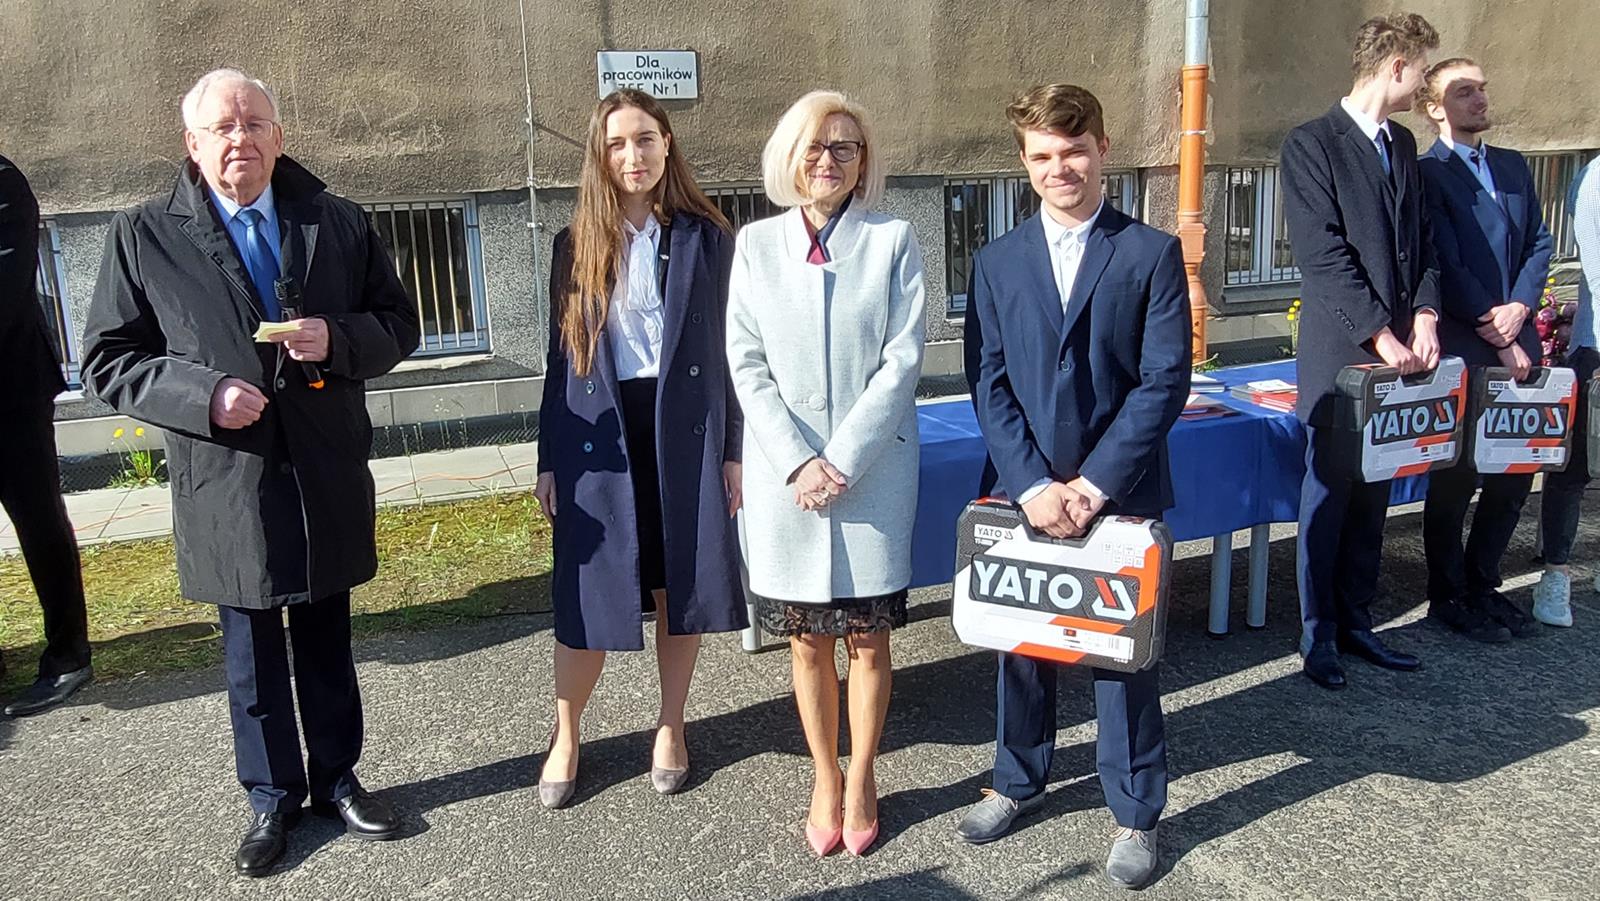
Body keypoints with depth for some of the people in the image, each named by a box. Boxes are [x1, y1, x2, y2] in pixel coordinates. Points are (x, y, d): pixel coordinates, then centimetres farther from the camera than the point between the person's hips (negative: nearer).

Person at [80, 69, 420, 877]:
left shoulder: (340, 223, 3)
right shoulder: (143, 235, -2)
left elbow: (398, 324, 6)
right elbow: (108, 361, -1)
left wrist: (336, 339, -15)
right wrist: (202, 395, -18)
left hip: (327, 478, 1)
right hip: (226, 485, -1)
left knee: (325, 643, 15)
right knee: (251, 655, 13)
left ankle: (336, 780, 34)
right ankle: (273, 796, 32)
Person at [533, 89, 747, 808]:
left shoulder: (707, 239, 3)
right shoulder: (578, 244, 6)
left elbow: (730, 350, 3)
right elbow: (561, 359, 8)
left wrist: (732, 451, -1)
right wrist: (548, 460, 6)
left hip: (685, 431, 0)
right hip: (599, 439, 1)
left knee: (681, 588, 9)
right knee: (589, 595, 2)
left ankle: (670, 727, 29)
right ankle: (565, 735, 24)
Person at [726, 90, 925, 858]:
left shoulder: (893, 241, 1)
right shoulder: (756, 244, 5)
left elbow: (902, 361, -6)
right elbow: (747, 364, 0)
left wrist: (844, 462, -13)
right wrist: (797, 463, -11)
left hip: (874, 472, -1)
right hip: (785, 473, 1)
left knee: (868, 638, 7)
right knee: (806, 642, 10)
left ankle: (861, 781, 26)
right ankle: (824, 779, 28)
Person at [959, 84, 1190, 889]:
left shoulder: (1152, 253, -2)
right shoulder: (997, 262, 4)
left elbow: (1164, 382, -8)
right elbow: (988, 383, 0)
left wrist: (1094, 484, -14)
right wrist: (1033, 485, -11)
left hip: (1121, 492, -2)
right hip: (1023, 490, 2)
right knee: (1022, 643, 14)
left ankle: (1136, 813, 26)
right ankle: (1018, 780, 36)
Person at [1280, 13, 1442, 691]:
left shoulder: (1402, 145, 15)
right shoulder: (1311, 145, -7)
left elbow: (1420, 242, 15)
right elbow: (1324, 257, -13)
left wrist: (1424, 316, -1)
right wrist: (1379, 335, -15)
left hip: (1397, 354, 7)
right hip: (1339, 356, -6)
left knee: (1373, 498, 11)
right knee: (1328, 496, 1)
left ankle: (1356, 624, 22)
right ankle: (1317, 636, 13)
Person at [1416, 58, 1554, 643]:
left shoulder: (1513, 166, 16)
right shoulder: (1427, 173, -6)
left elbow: (1539, 243, 11)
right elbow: (1446, 269, -11)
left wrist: (1518, 309, -6)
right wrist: (1496, 336, -11)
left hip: (1515, 341, 7)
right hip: (1461, 348, -6)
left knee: (1516, 471, 10)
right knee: (1456, 476, 2)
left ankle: (1481, 583, 27)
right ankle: (1448, 597, 17)